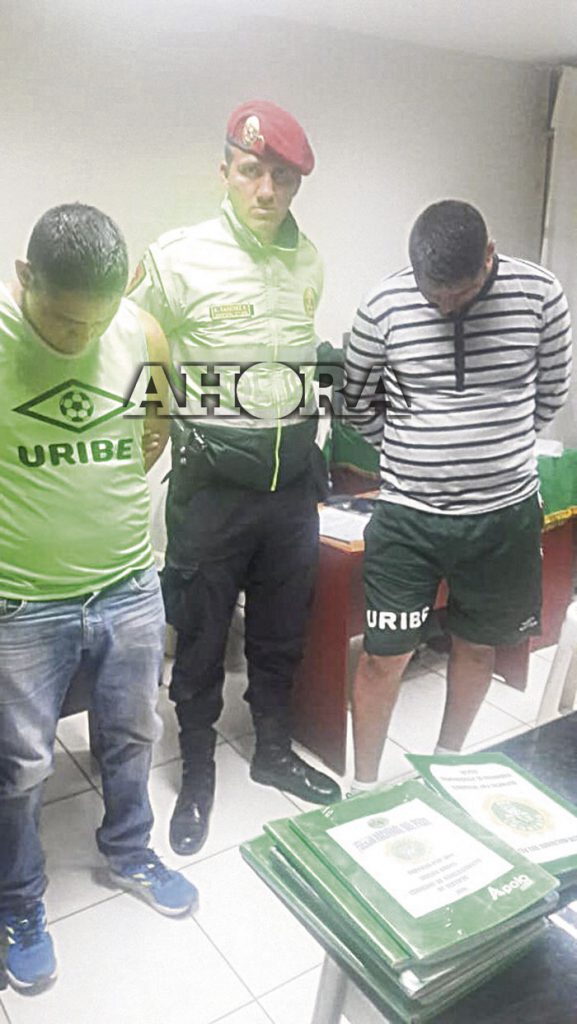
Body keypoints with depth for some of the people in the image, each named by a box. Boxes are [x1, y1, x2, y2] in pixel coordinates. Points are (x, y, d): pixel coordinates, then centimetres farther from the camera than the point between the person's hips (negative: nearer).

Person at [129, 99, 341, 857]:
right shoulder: (177, 258, -10)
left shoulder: (310, 262, 6)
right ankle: (198, 773, 31)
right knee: (201, 640, 9)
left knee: (282, 632, 17)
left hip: (294, 480, 5)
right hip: (211, 482, -4)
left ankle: (274, 751, 39)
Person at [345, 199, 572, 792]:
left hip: (505, 515, 2)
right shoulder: (384, 306, -10)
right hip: (408, 518, -1)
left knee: (476, 646, 18)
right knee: (385, 656, 5)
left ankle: (448, 760, 44)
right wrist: (414, 454, 5)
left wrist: (495, 449, 9)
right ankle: (364, 786, 28)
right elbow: (359, 405, 4)